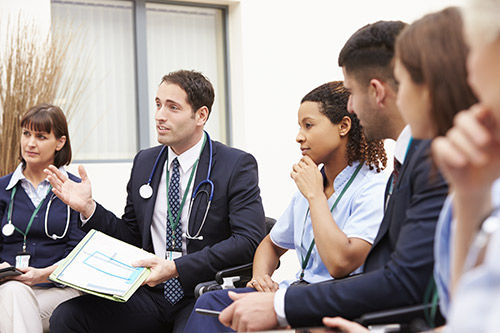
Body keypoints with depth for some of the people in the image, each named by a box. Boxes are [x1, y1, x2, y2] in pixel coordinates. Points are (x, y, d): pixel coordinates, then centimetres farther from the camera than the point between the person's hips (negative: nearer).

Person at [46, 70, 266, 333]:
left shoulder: (237, 165, -4)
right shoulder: (144, 162, 12)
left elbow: (248, 240, -15)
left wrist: (176, 267, -23)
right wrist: (88, 208, 0)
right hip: (151, 293, 5)